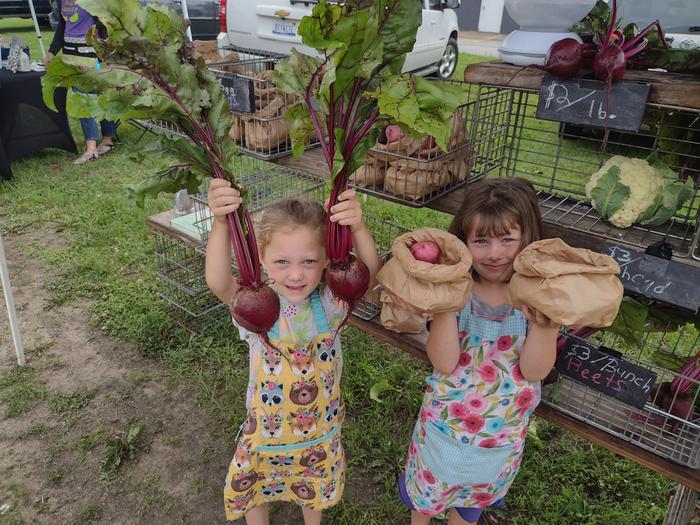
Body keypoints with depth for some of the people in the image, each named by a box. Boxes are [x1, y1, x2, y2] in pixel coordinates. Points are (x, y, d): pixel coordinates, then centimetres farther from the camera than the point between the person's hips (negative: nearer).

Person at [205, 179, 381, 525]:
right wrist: (221, 223, -58)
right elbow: (217, 283, -44)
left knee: (315, 488, 30)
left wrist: (358, 228, -53)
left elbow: (370, 273, -36)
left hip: (320, 426, 2)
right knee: (254, 490, 25)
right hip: (267, 429, -1)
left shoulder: (330, 301, -20)